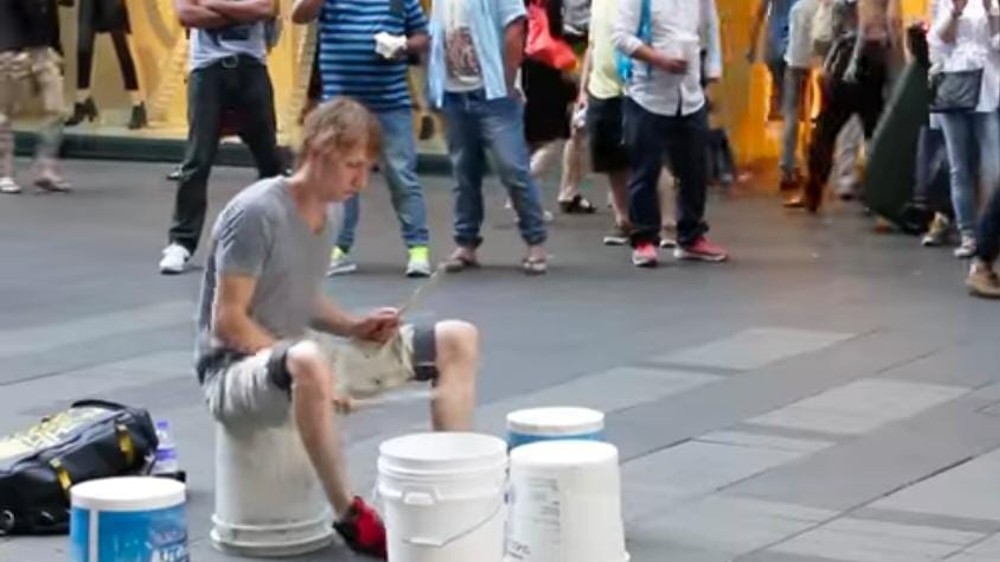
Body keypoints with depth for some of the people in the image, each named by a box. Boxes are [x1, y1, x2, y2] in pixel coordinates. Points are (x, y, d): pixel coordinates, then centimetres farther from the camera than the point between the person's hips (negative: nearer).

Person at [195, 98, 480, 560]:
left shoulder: (332, 210, 6)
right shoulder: (257, 213, -19)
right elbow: (228, 322, -20)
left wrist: (354, 327, -1)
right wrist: (305, 370, -22)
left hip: (297, 350, 8)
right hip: (238, 368, -8)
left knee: (458, 340, -1)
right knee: (307, 360, -46)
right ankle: (351, 518, -30)